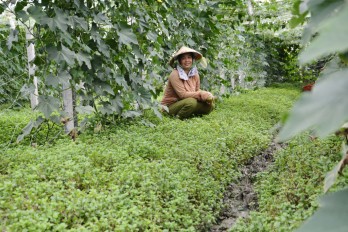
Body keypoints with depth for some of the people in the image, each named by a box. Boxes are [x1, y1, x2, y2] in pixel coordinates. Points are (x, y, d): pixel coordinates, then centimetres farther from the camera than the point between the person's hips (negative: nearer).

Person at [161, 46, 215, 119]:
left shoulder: (195, 73, 2)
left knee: (210, 105, -11)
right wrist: (202, 94, -27)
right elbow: (183, 94, -25)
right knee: (191, 102, -34)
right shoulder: (174, 75, -19)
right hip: (171, 105, -6)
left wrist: (207, 95, -21)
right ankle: (178, 118, -11)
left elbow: (197, 90, 1)